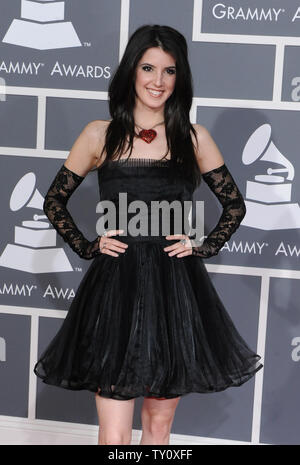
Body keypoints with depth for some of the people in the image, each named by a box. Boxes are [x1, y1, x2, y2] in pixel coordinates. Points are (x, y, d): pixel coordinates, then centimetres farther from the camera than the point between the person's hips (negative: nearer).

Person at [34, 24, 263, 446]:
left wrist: (203, 247, 2)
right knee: (114, 435, -4)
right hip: (116, 288, -1)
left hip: (176, 289, 2)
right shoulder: (100, 135, 4)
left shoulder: (194, 138, 6)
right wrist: (87, 247, 1)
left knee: (159, 423, 11)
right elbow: (54, 201, 12)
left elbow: (235, 205, 14)